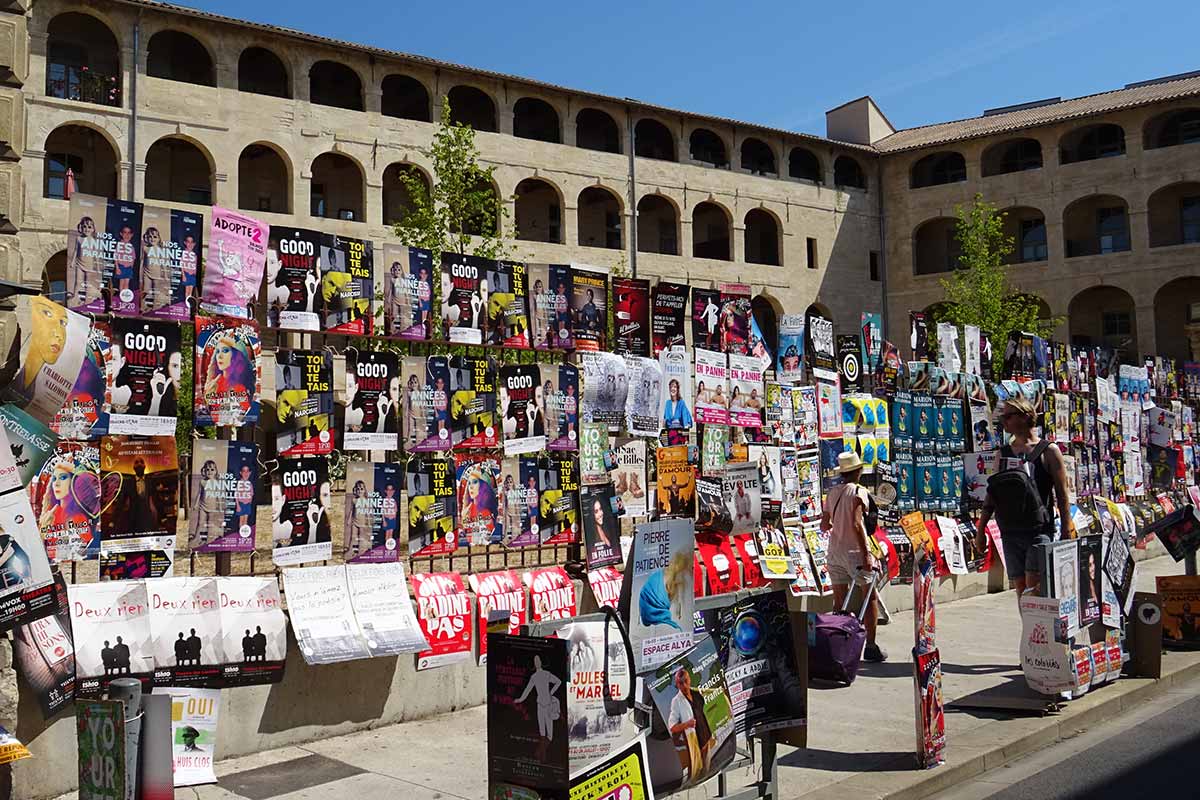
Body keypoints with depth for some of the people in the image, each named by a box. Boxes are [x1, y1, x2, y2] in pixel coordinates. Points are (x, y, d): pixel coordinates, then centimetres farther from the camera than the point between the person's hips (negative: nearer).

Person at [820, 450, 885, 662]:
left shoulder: (832, 492, 9)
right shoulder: (858, 491, -9)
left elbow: (824, 525, 11)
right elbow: (856, 524, -19)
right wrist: (866, 555, -19)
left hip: (833, 551, 6)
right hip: (854, 552, -6)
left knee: (840, 601, 10)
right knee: (870, 597, 5)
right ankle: (871, 646, 4)